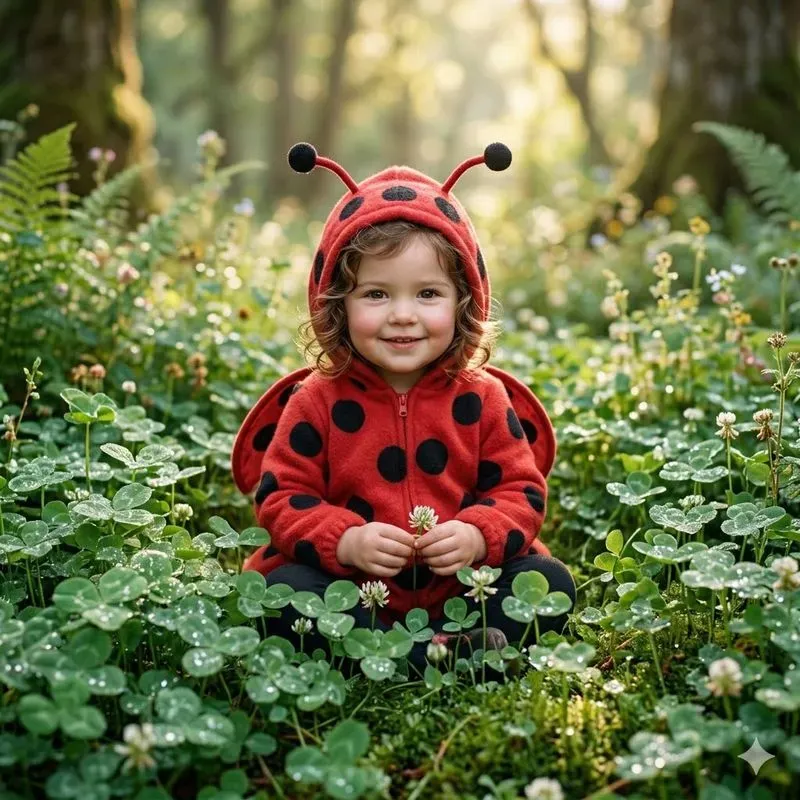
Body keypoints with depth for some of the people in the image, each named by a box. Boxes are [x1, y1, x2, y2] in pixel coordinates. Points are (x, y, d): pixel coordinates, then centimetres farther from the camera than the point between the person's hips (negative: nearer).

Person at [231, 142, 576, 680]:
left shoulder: (482, 398, -1)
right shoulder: (317, 400, -4)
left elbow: (521, 491, 3)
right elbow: (282, 497, -3)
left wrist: (478, 536, -19)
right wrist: (345, 540, -21)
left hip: (464, 582, 2)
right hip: (350, 587, -1)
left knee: (551, 584, -16)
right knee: (281, 594, -29)